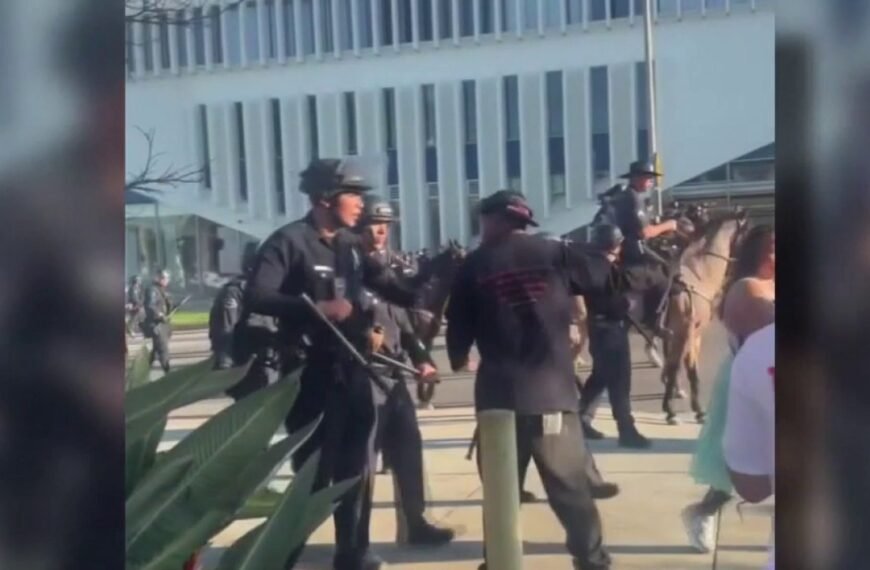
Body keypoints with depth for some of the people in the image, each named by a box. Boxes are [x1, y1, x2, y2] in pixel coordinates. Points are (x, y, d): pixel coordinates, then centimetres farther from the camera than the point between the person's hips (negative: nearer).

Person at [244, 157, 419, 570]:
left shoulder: (352, 244, 10)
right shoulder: (288, 241, -10)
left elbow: (387, 286, 13)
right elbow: (256, 297, -19)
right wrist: (317, 307, -25)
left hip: (353, 369, 7)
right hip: (311, 373, -7)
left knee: (356, 466, 15)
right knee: (314, 472, -1)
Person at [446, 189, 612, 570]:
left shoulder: (475, 265, 1)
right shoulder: (553, 254, 2)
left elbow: (458, 325, 3)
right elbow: (601, 276, 15)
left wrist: (457, 358, 23)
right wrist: (608, 260, 38)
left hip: (499, 393, 0)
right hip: (553, 389, 1)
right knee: (571, 485, 11)